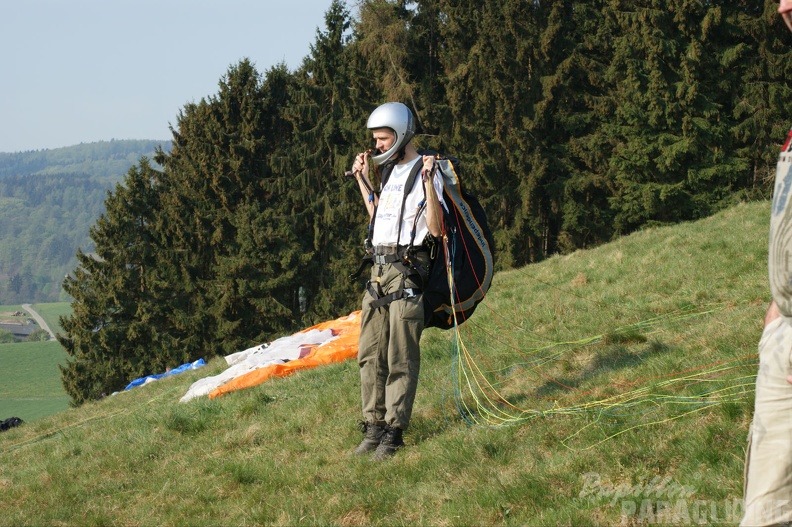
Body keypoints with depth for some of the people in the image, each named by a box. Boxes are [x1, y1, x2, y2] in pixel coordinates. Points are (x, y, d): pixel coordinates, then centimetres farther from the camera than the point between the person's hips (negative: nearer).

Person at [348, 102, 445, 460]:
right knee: (370, 354, 7)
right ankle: (374, 427, 12)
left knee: (400, 358, -6)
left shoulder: (426, 173, -8)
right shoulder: (391, 172, 19)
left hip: (406, 272, -9)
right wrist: (362, 181, 29)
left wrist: (428, 183, -26)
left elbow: (435, 229, -16)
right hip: (378, 271, 9)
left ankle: (394, 432, -4)